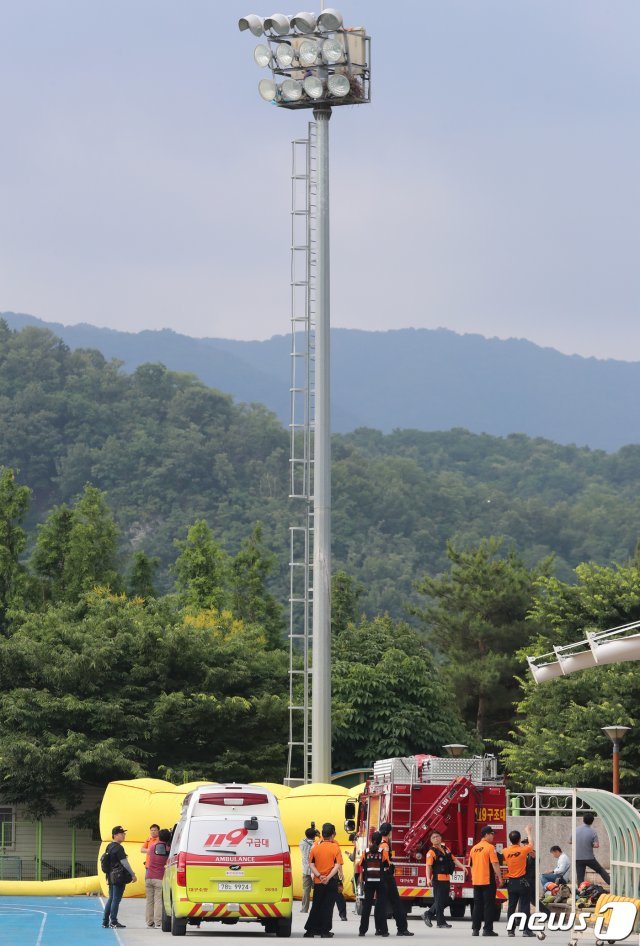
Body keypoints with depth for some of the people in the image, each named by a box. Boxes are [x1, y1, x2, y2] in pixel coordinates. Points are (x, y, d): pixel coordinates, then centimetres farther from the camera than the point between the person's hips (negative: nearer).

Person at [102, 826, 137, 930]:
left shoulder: (109, 847, 14)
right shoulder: (118, 848, -15)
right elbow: (124, 863, -17)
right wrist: (133, 874, -11)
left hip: (111, 877, 9)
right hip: (119, 877, -9)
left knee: (111, 898, 14)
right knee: (116, 899, -4)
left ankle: (105, 921, 16)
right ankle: (113, 922, -2)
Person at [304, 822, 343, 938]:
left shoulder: (315, 847, 4)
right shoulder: (335, 847, -6)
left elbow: (311, 864, -2)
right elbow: (337, 865, -14)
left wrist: (319, 875, -11)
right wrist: (329, 877, -18)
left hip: (318, 881, 3)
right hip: (331, 882, -3)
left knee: (316, 906, 11)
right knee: (328, 906, 2)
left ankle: (310, 930, 10)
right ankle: (325, 931, 0)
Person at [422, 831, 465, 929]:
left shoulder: (446, 849, 15)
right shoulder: (431, 852, -9)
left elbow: (454, 860, 19)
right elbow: (428, 866, -17)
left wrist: (462, 867, 6)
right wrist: (428, 879, -28)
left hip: (446, 879, 8)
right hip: (438, 879, -8)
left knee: (445, 901, 13)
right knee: (439, 901, -2)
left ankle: (428, 914, 26)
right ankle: (441, 922, 4)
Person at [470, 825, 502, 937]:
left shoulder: (474, 848, 11)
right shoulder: (490, 847, -11)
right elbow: (495, 864, -15)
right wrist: (500, 878, -9)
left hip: (476, 881, 6)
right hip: (488, 881, -6)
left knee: (477, 905, 10)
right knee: (489, 905, -1)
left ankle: (475, 929, 8)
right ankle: (487, 929, -3)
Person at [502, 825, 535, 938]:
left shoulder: (506, 851, -4)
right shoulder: (523, 850, -12)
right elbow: (531, 844, 9)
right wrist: (528, 831, 22)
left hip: (511, 882, 3)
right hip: (522, 882, -3)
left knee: (511, 907, 7)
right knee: (524, 906, -1)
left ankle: (510, 930, 6)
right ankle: (526, 930, -3)